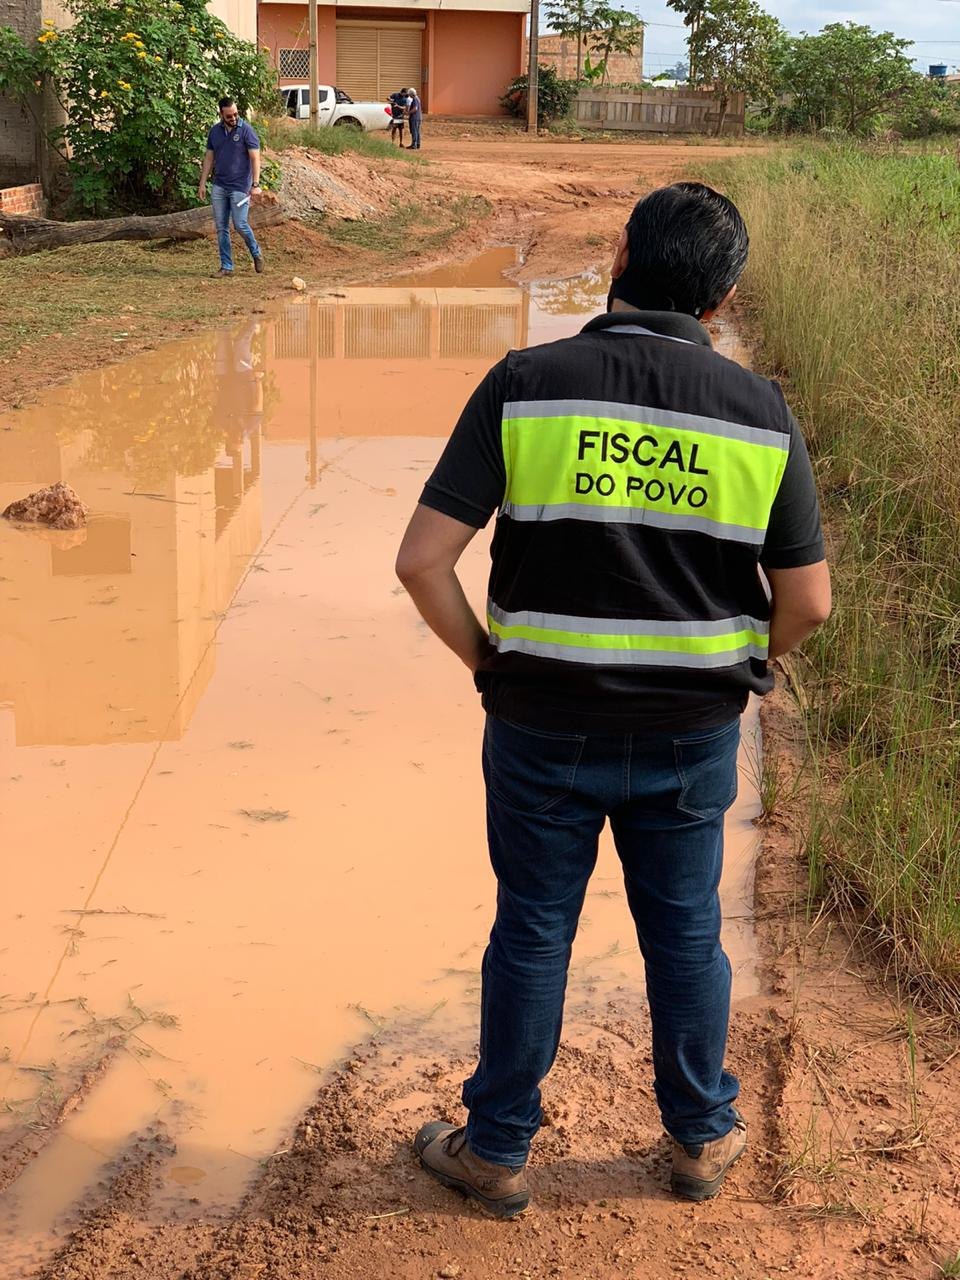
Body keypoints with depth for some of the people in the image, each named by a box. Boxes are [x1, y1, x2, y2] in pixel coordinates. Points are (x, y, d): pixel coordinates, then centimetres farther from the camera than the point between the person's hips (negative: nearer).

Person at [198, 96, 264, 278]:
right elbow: (209, 158, 14)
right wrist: (202, 184, 9)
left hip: (240, 187, -5)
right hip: (219, 187, 5)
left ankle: (256, 252, 20)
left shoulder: (246, 130, -6)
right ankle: (226, 266, 10)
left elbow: (255, 158, -9)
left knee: (240, 224, -8)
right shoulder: (215, 132, 8)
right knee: (221, 227, 4)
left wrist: (255, 184, -17)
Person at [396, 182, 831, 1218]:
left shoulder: (525, 385, -12)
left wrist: (487, 663, 1)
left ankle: (496, 1152, 30)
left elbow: (422, 561, -15)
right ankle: (701, 1136, 36)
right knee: (685, 935, 19)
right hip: (694, 735, 1)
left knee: (530, 934, 14)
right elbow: (807, 599, -3)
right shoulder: (760, 411, -7)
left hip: (546, 729, -1)